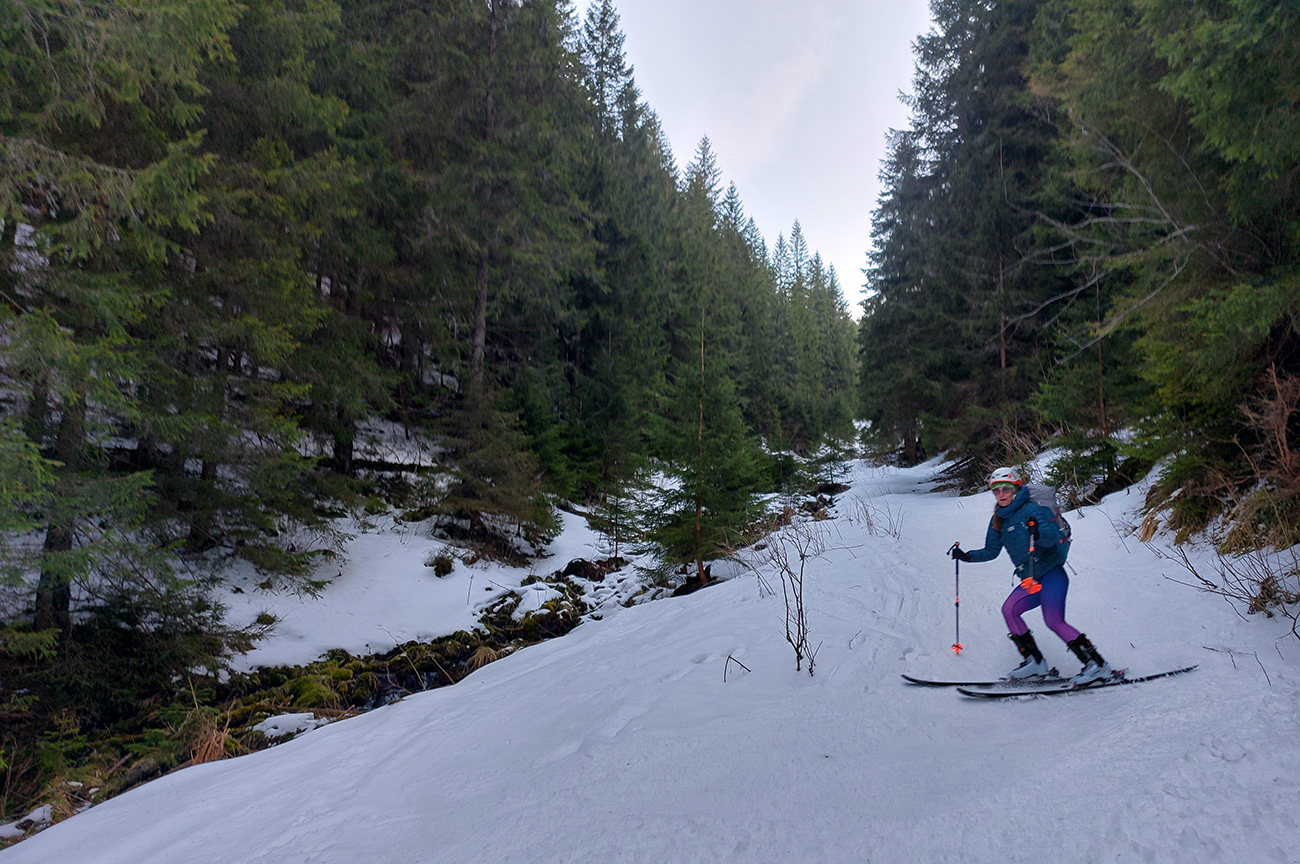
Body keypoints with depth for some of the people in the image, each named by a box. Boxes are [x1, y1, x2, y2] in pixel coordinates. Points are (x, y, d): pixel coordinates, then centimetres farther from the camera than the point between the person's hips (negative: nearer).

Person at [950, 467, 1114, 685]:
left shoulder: (1032, 509, -9)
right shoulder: (998, 520, 12)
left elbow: (1052, 536, -23)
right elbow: (991, 551, 19)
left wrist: (1038, 532, -44)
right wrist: (968, 556, 6)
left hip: (1051, 573, -7)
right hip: (1031, 580, 8)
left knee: (1054, 621, -19)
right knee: (1009, 610, -9)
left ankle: (1097, 665, -11)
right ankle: (1034, 661, 1)